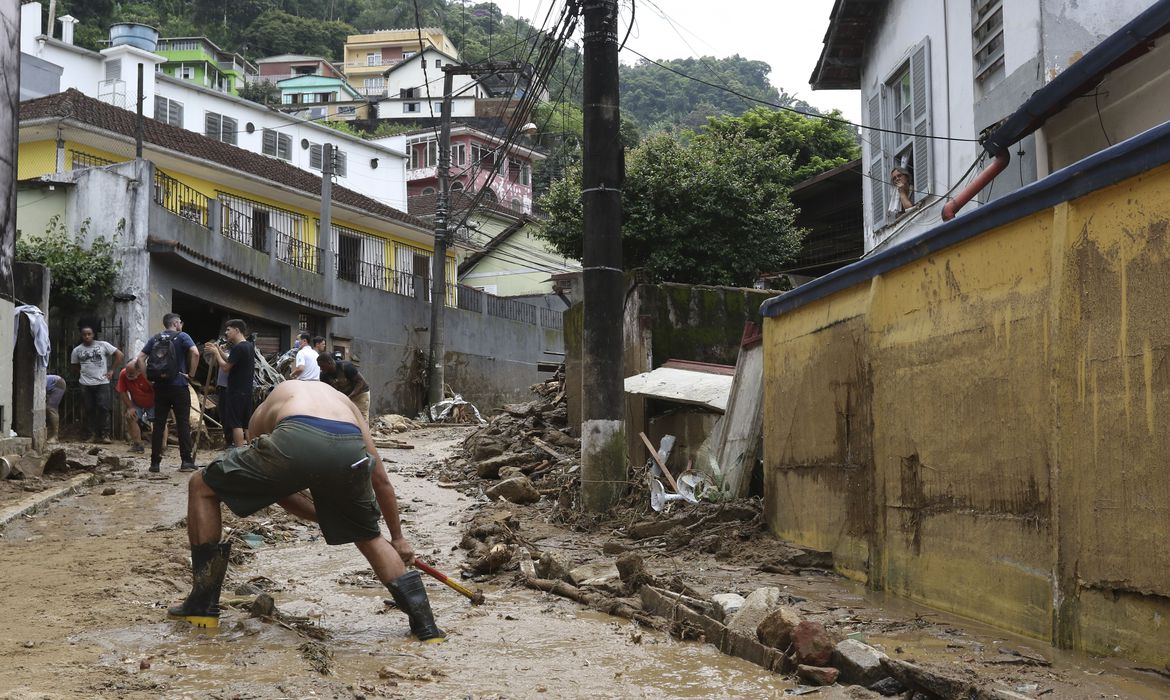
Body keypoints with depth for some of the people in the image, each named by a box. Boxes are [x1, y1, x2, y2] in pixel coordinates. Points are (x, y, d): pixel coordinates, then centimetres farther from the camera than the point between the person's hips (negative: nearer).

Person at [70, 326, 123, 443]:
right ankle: (94, 433, 11)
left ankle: (105, 434, -3)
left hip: (102, 382, -2)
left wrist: (111, 370, 0)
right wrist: (83, 374, 7)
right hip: (86, 385, 2)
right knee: (90, 410, 3)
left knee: (103, 408, -8)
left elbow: (119, 354, 4)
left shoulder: (103, 345, 2)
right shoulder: (77, 350, 9)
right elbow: (75, 367, 22)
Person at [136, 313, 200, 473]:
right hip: (178, 386, -4)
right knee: (183, 424, 0)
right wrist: (191, 374, -8)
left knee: (159, 424, 7)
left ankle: (155, 462, 7)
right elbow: (195, 353, -17)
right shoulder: (182, 337, -2)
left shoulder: (154, 339, 11)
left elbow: (140, 358, 5)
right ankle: (186, 461, -3)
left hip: (160, 387, 4)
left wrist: (148, 377, 6)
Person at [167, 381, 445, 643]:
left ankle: (203, 605, 22)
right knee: (369, 538, 29)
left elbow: (277, 490, 37)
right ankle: (425, 624, 23)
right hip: (350, 449, 2)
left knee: (202, 487, 21)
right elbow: (381, 480, 40)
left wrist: (326, 518, 44)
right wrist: (398, 538, 49)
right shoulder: (342, 400, 42)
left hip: (295, 441, -2)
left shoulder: (265, 410, 39)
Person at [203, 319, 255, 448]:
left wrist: (216, 352, -4)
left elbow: (225, 367, -15)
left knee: (236, 424, -7)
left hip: (236, 391, -9)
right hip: (247, 391, 9)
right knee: (247, 422, 11)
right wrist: (219, 351, 13)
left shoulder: (238, 348, -16)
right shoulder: (249, 346, 14)